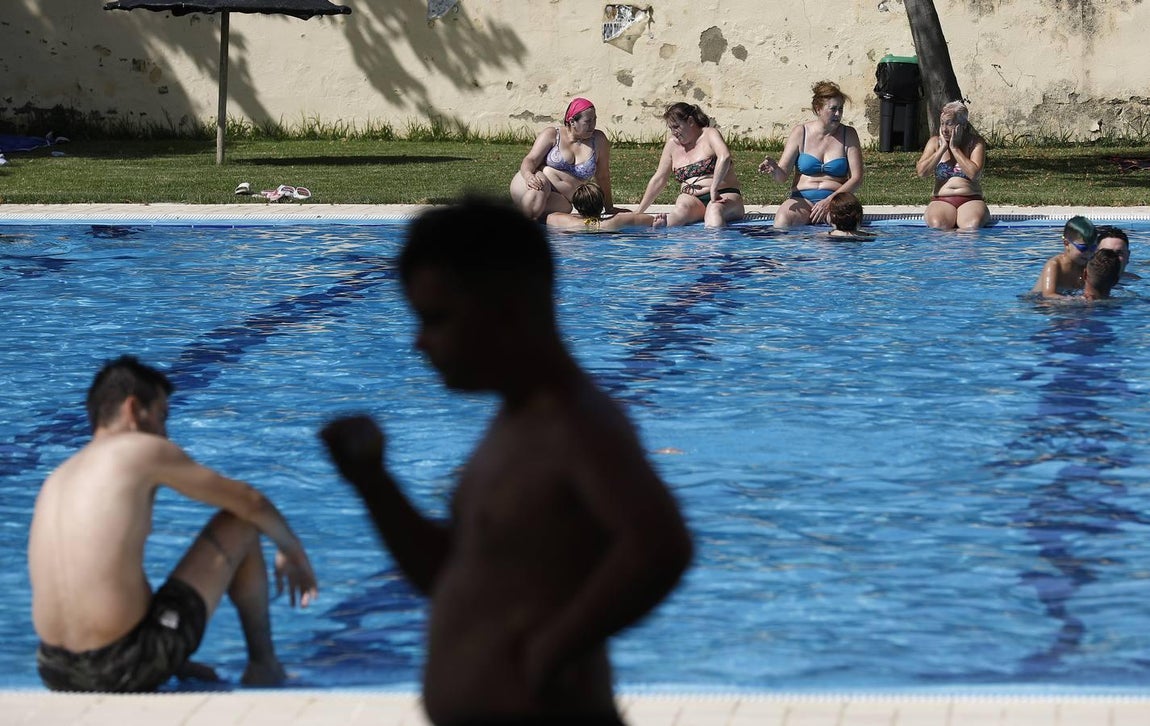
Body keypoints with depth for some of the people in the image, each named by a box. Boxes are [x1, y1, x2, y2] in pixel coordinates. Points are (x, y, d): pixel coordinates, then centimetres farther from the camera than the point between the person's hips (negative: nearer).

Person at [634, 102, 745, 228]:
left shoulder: (709, 134, -1)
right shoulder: (673, 144, 15)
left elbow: (725, 157, -22)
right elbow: (658, 180, 18)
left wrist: (713, 189, -30)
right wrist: (638, 212, 15)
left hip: (724, 195, -3)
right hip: (691, 199, 3)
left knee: (714, 210, -39)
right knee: (682, 210, -33)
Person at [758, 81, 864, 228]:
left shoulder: (848, 135, 7)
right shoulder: (800, 132, 6)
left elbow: (856, 178, 1)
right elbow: (782, 176, 4)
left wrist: (829, 200, -13)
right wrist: (774, 170, -22)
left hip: (836, 199, 0)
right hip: (802, 198, 0)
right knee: (783, 219, -35)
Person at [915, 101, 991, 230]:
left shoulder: (976, 142, 3)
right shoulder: (935, 142, 11)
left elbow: (974, 173, -13)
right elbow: (922, 172, -2)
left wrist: (955, 148, -8)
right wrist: (943, 148, -4)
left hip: (970, 200, -1)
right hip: (941, 201, 1)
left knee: (973, 225, -36)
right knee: (938, 225, -35)